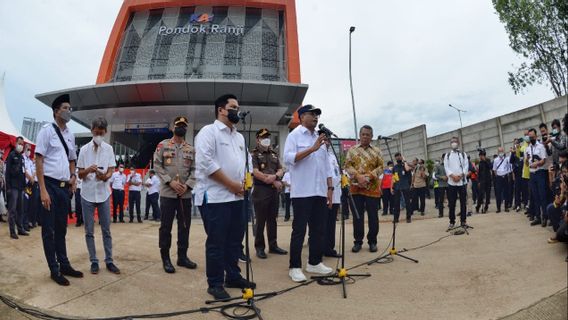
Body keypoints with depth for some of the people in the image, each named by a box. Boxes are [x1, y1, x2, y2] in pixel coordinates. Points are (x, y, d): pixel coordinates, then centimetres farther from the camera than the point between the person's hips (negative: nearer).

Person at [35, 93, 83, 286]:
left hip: (65, 187, 6)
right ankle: (55, 270, 11)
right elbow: (39, 161, -11)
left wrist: (73, 178, 7)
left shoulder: (70, 135, 13)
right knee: (49, 230, 3)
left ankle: (64, 265, 24)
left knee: (62, 228, 15)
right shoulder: (47, 131, -7)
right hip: (50, 185, -6)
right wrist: (43, 190, -16)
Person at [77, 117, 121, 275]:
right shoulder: (84, 149, -1)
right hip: (87, 194, 0)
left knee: (106, 230, 6)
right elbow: (80, 174, 0)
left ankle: (109, 260, 14)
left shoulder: (109, 149, 1)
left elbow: (111, 171, -1)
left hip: (104, 194, 0)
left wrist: (104, 176, -23)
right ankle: (94, 261, 15)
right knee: (89, 231, 5)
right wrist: (88, 170, -22)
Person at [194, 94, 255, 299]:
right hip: (215, 197, -8)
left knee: (235, 240, 14)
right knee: (216, 243, 0)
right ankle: (215, 284, 12)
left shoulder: (239, 137, 18)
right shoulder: (208, 131, -6)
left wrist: (244, 182, 0)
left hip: (237, 197, 8)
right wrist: (231, 184, -15)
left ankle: (233, 276, 28)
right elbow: (205, 162, -17)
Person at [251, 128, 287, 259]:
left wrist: (275, 176, -14)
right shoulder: (254, 154, -2)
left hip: (274, 190, 6)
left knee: (272, 219, 11)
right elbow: (256, 172, -13)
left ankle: (273, 245, 19)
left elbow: (281, 171, 10)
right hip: (261, 190, -6)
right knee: (260, 221, -1)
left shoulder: (274, 154, 17)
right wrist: (274, 182, -13)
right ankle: (259, 247, 7)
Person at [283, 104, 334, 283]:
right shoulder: (294, 135, -2)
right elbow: (288, 158, -16)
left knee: (318, 229, 10)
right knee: (299, 230, -3)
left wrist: (330, 188, 12)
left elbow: (326, 165, 18)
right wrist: (312, 149, -20)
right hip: (302, 192, -7)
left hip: (320, 192, 7)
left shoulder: (320, 138, 18)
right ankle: (295, 267, 5)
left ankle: (314, 263, 21)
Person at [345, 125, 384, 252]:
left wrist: (369, 176, -14)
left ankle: (372, 241, 15)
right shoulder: (352, 150, 7)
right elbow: (347, 165, 0)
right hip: (356, 188, 0)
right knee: (357, 216, 4)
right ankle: (358, 241, 13)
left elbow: (381, 167, 2)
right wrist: (358, 176, -16)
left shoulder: (376, 151, 8)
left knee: (373, 216, 4)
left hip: (373, 188, 0)